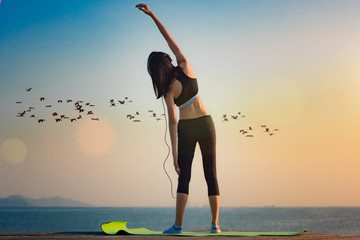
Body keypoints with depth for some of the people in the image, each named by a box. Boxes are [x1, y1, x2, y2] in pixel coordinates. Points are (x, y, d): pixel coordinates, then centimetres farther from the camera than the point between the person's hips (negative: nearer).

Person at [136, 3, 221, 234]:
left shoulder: (168, 89, -10)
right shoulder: (185, 67, -4)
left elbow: (172, 122, -14)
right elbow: (171, 39, 4)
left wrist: (174, 152, -12)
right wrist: (152, 15, 5)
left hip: (186, 129, -3)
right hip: (206, 124, 3)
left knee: (184, 177, -1)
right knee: (211, 175, 5)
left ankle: (178, 225, -11)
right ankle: (215, 224, 1)